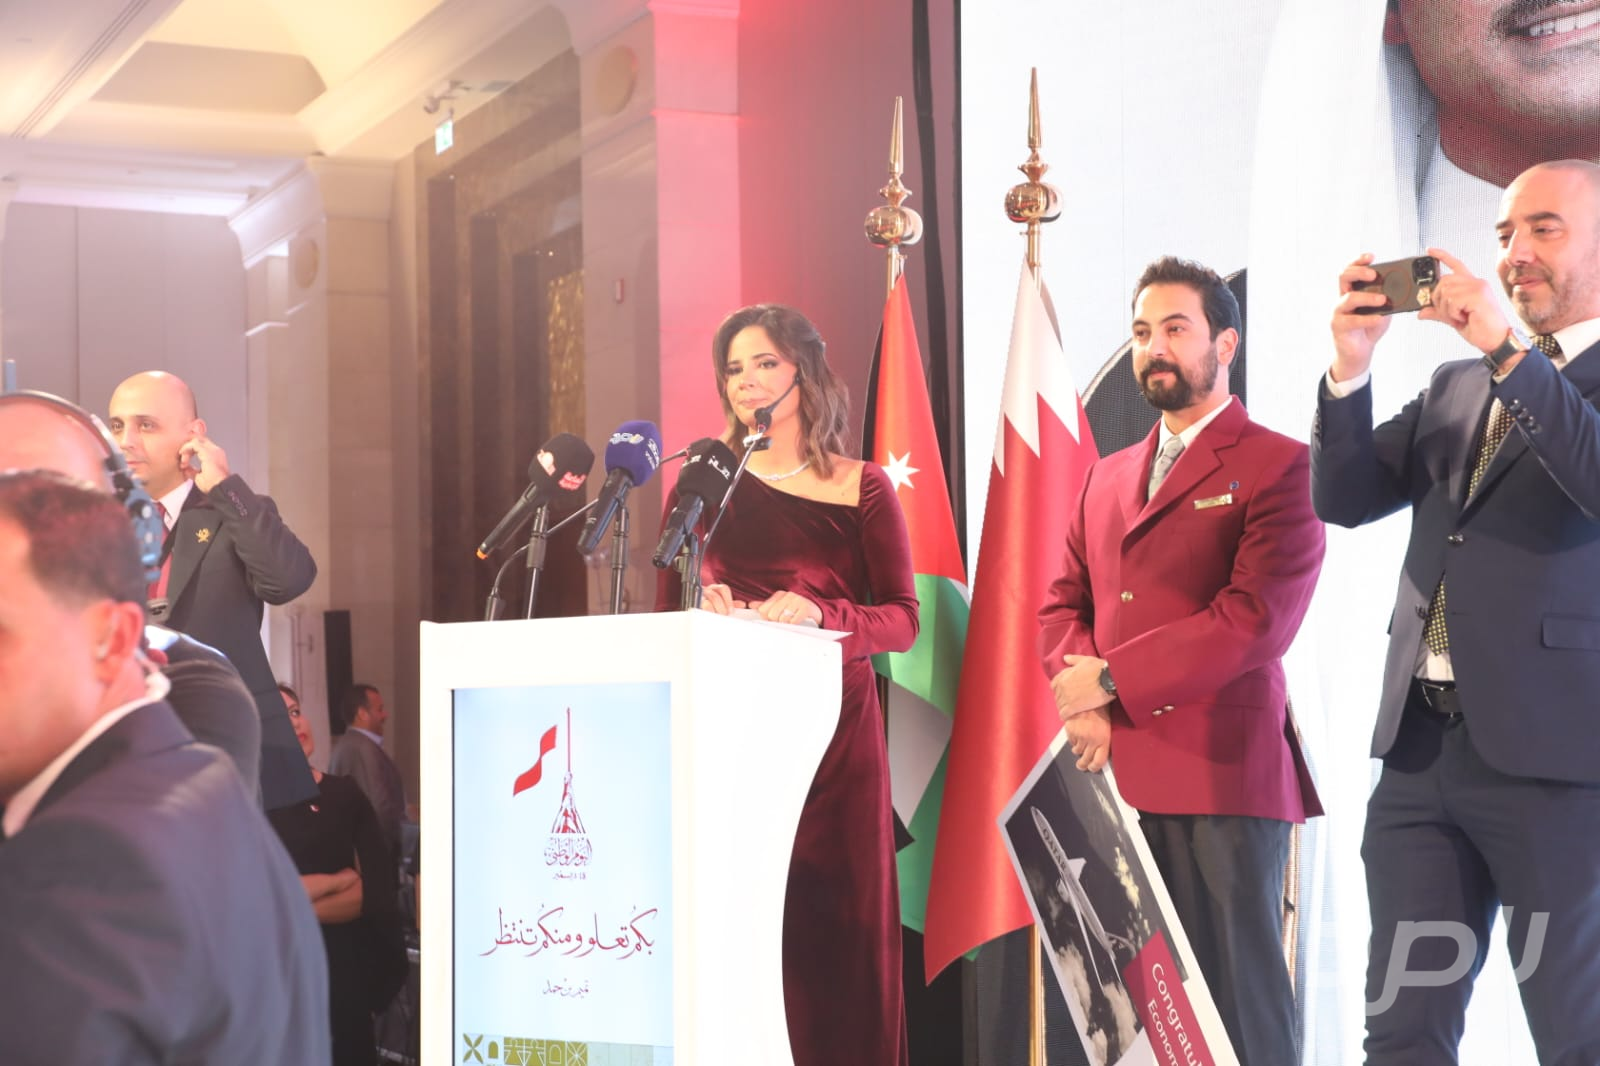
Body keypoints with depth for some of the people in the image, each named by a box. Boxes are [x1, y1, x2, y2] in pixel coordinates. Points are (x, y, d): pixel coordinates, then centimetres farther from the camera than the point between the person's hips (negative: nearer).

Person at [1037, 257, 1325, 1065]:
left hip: (1223, 776, -6)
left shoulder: (1279, 465, -2)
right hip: (1117, 775, 6)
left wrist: (1110, 679, -11)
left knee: (1237, 1000, -2)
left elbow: (1256, 619, -12)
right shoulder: (1108, 475, 21)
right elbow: (1062, 604, 18)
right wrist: (1082, 705, -3)